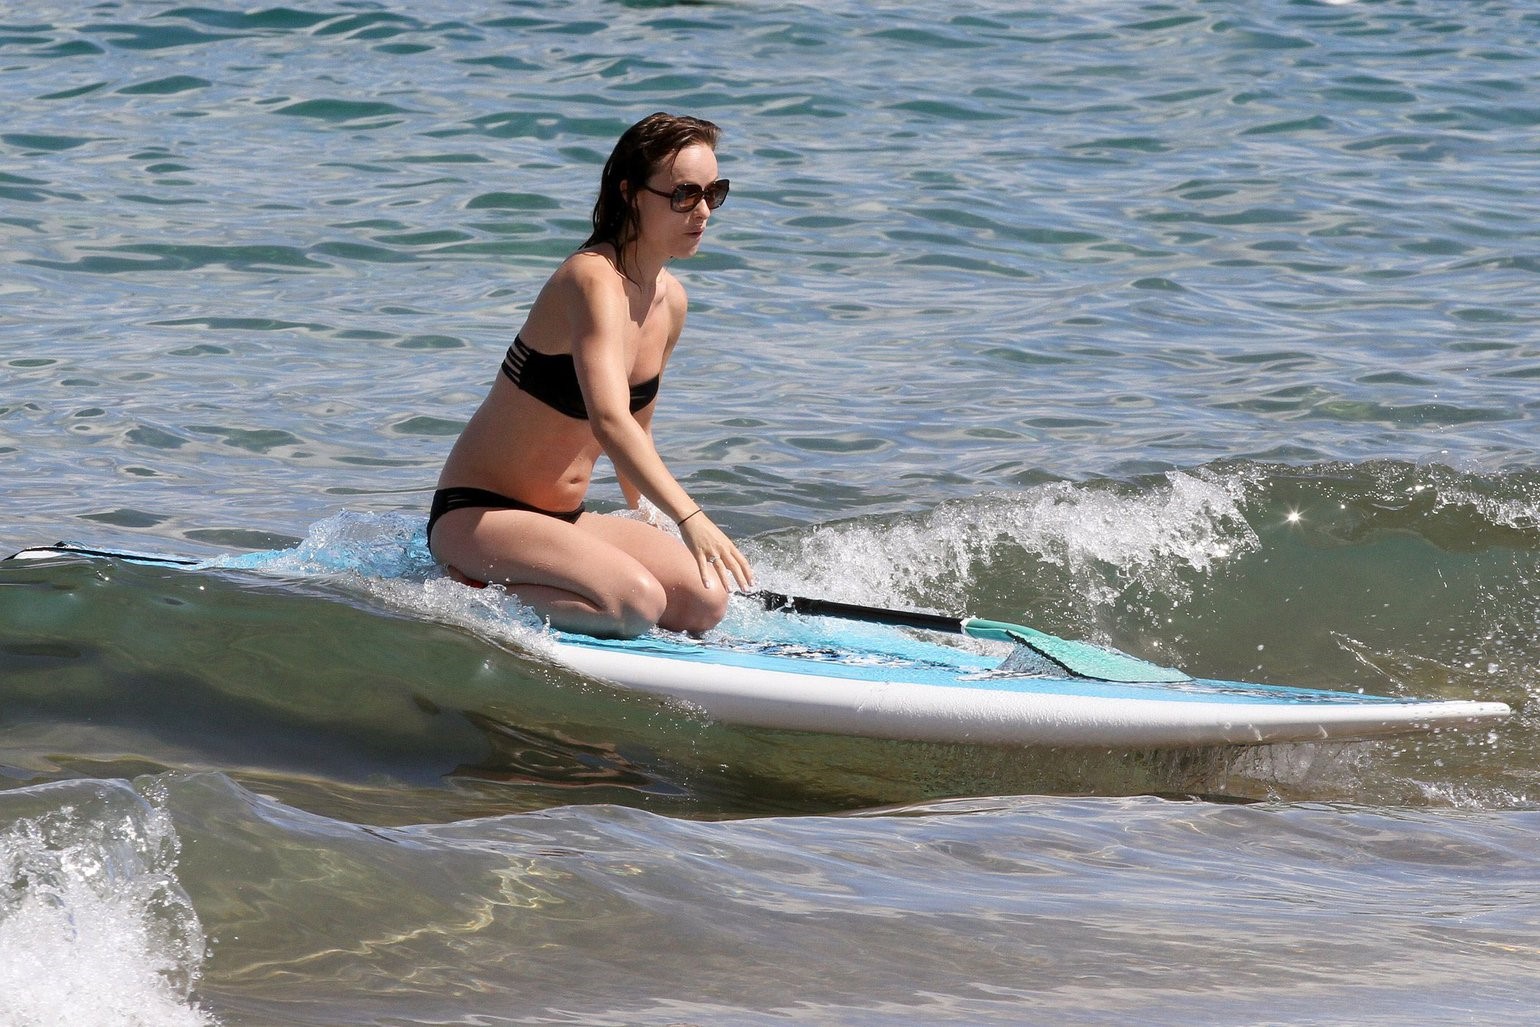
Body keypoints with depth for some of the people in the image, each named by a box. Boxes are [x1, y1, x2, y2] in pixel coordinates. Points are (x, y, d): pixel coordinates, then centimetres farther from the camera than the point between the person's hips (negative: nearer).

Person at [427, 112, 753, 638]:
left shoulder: (670, 301, 7)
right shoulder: (595, 280, -21)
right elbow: (609, 420, -36)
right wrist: (690, 518, -45)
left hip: (565, 517, 9)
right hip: (477, 514, -9)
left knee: (704, 603, -10)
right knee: (636, 602, -30)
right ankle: (471, 590, -10)